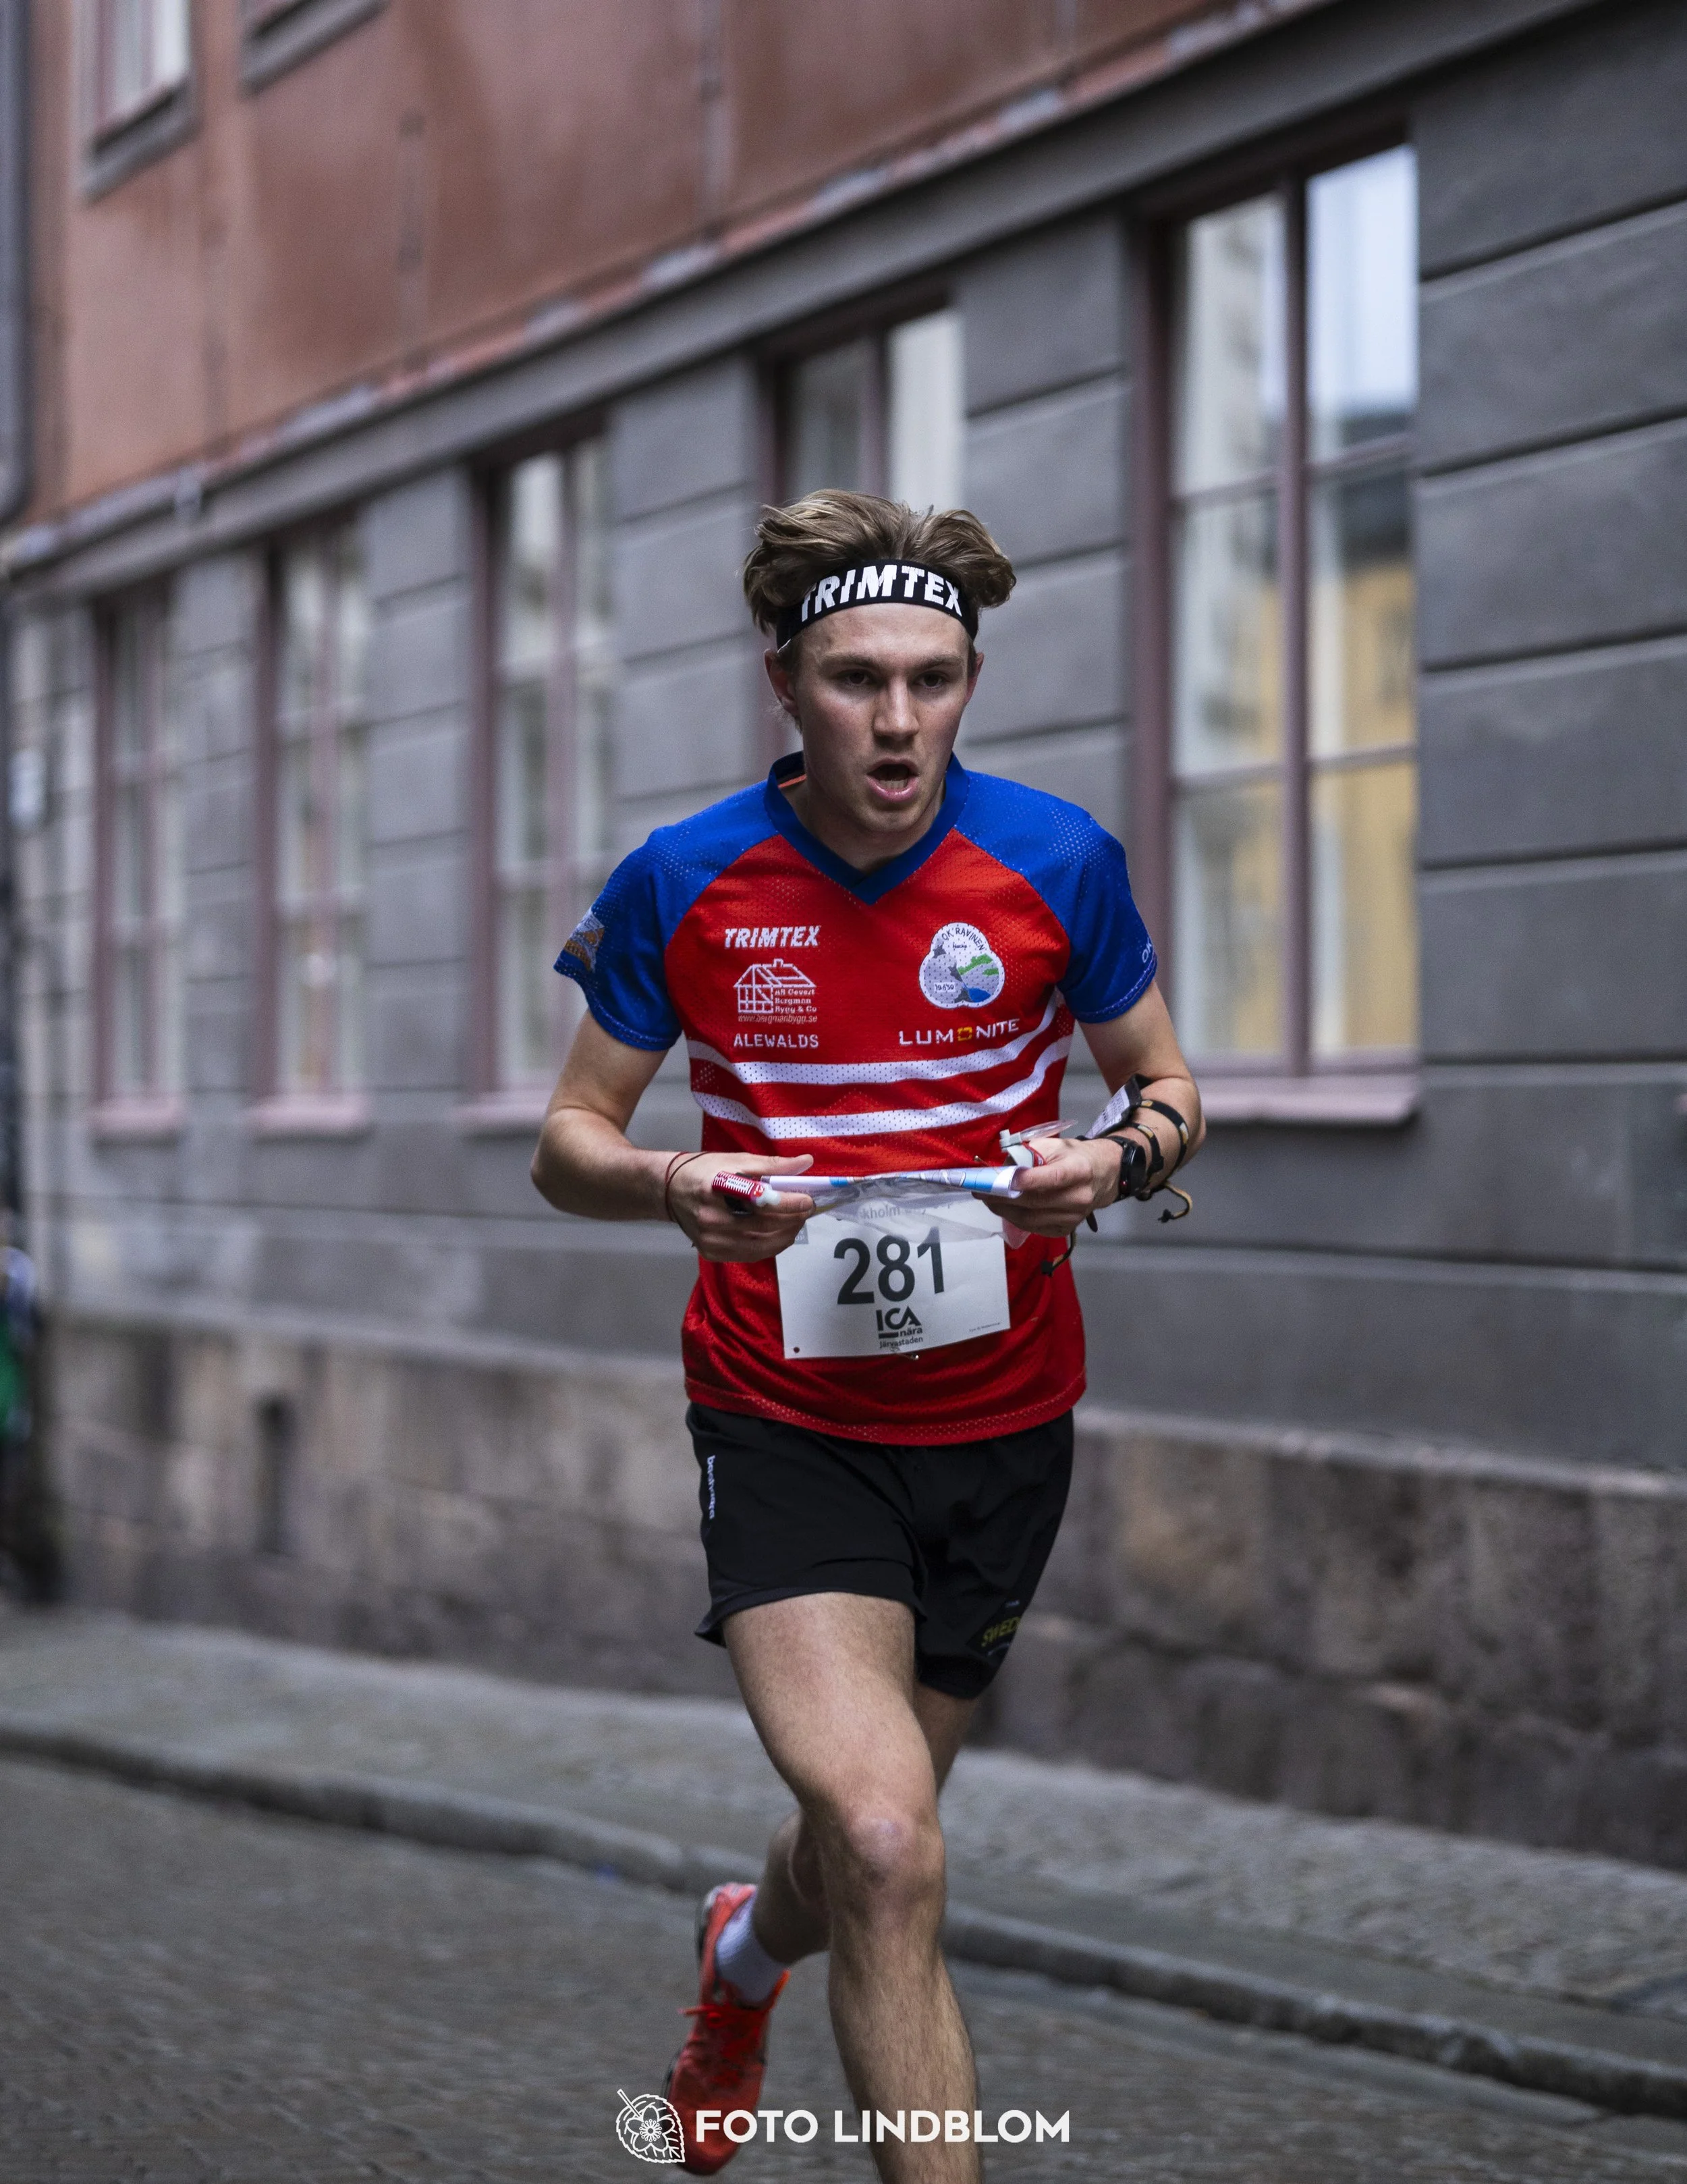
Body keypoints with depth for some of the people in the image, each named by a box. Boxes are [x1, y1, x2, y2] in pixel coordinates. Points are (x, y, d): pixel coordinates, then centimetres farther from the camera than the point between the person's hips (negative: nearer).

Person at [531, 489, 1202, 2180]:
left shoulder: (1057, 859, -6)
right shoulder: (681, 883, -8)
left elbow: (1165, 1087, 6)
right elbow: (569, 1139, 1)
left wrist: (1115, 1160, -17)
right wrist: (671, 1187, -22)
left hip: (1001, 1418, 2)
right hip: (781, 1420, -2)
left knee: (869, 1835, 18)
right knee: (886, 1852, -23)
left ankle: (741, 1961, 55)